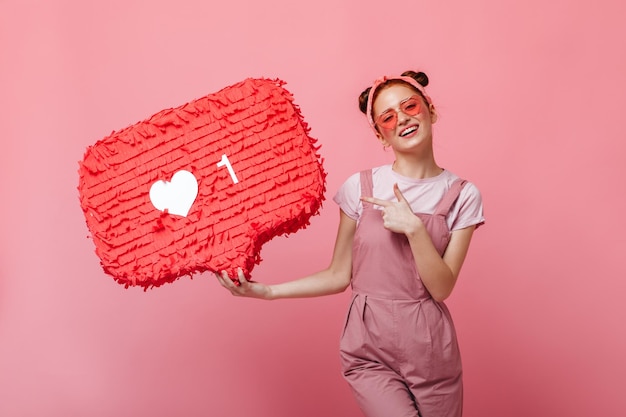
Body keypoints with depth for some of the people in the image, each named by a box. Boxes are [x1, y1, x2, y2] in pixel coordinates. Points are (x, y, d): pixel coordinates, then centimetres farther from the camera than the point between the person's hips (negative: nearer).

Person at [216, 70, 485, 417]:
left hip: (431, 353, 1)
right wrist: (265, 291, -7)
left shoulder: (462, 196, -2)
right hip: (369, 350, -1)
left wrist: (414, 227, -20)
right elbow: (339, 276, 1)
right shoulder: (361, 188, -3)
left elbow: (441, 288, -8)